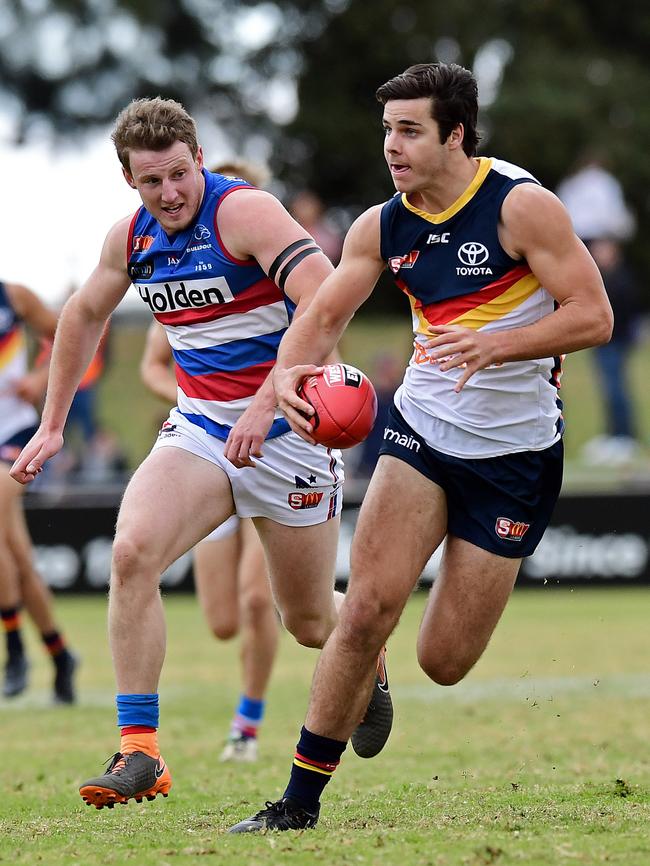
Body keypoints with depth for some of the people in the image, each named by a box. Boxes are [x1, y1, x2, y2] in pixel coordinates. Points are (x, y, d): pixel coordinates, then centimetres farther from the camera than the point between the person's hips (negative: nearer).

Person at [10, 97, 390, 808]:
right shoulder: (131, 237, 2)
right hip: (200, 428, 5)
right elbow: (83, 316, 22)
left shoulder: (244, 212, -19)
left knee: (309, 622, 7)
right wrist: (52, 424, 22)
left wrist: (267, 402, -37)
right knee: (132, 551, -23)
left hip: (289, 428, -5)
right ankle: (138, 752, -21)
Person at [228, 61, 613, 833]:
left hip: (513, 454, -3)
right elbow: (323, 315, 2)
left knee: (444, 663, 0)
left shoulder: (520, 206, -15)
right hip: (420, 430, 3)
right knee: (367, 607, -17)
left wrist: (494, 346, -32)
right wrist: (289, 370, -21)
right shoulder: (381, 227, 0)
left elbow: (593, 316, -17)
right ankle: (300, 800, -8)